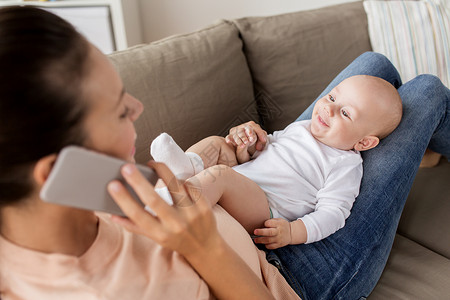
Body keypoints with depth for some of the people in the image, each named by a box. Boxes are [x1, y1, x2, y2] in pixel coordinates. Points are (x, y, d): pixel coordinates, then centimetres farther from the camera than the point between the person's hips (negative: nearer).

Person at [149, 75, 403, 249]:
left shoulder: (346, 165, -6)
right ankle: (190, 165, -25)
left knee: (219, 174, -33)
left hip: (265, 210, -8)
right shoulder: (301, 128, 17)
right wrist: (246, 149, 3)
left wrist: (292, 233, -28)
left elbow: (332, 212, -13)